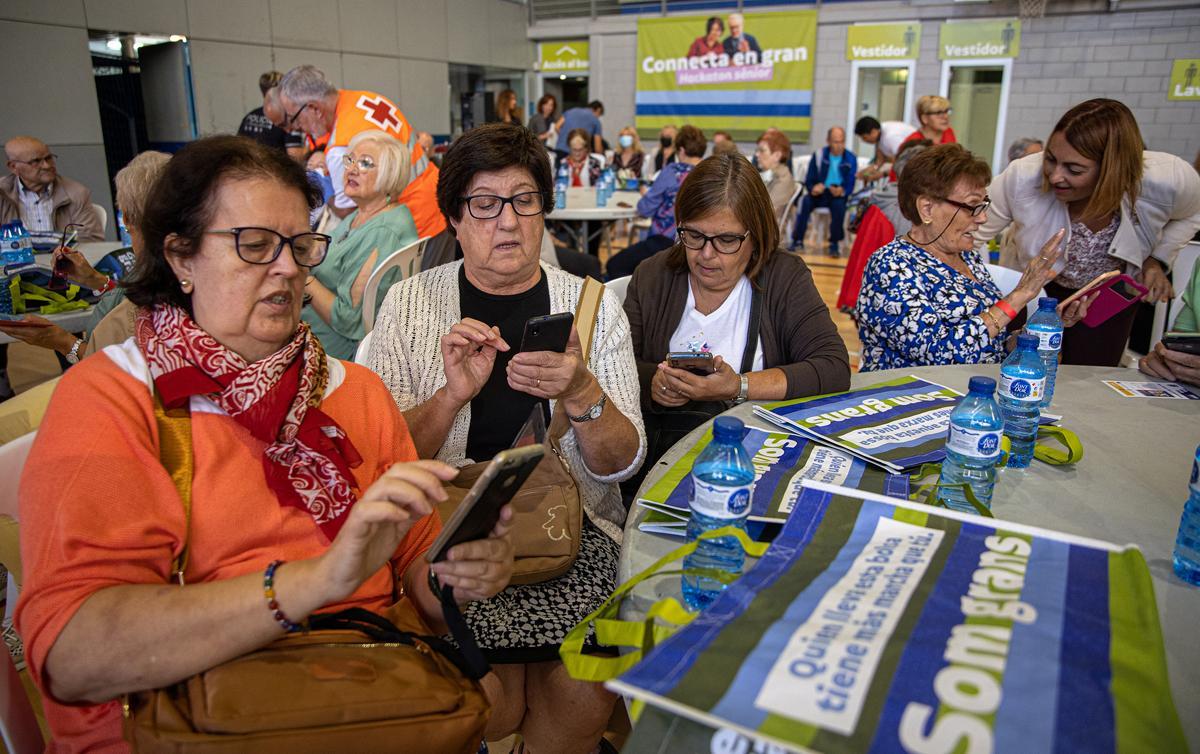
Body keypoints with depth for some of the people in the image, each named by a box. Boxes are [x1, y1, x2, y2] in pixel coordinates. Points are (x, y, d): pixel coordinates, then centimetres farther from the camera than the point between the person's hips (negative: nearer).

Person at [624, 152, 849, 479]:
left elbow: (834, 368, -10)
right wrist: (652, 382, -18)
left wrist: (737, 388, -21)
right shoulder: (652, 277, 7)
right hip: (660, 450, 0)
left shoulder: (786, 278, 1)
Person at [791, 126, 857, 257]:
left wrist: (842, 191, -28)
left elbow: (850, 185, -3)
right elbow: (808, 181, 1)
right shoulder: (818, 156, 4)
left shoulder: (851, 159, 1)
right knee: (806, 201, -29)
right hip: (820, 193, 2)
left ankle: (834, 243, -22)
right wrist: (813, 188, -24)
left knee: (839, 204, -35)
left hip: (839, 195, -1)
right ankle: (798, 240, -24)